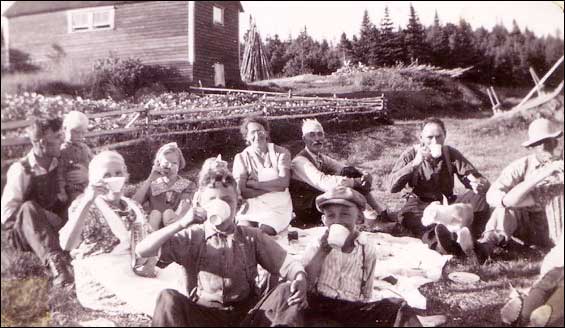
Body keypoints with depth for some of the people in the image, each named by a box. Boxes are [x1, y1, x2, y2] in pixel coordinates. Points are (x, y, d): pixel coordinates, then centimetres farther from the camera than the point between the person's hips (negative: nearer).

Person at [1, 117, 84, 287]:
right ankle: (55, 261, -53)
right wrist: (47, 217, -27)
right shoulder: (21, 170, -18)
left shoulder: (59, 162, -5)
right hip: (24, 233, -5)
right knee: (29, 208, -36)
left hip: (53, 226, 5)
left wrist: (86, 174, -17)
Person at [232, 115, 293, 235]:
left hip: (277, 207, 0)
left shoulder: (281, 153, 6)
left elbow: (283, 183, -8)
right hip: (250, 207, 1)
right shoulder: (241, 157, 6)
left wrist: (253, 183, -8)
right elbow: (241, 191, -7)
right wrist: (273, 187, -11)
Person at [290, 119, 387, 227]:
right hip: (308, 213, -8)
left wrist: (365, 176, -21)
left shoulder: (321, 158, 8)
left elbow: (349, 170, 1)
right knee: (347, 174, -21)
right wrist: (358, 181, -31)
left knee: (349, 174, -9)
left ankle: (381, 211, -9)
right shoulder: (300, 161, -19)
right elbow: (324, 183, -33)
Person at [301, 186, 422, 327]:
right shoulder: (316, 246, 7)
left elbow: (366, 294, 17)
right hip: (318, 307, -1)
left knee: (398, 306, -20)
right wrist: (322, 252, -12)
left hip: (352, 309, 2)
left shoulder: (367, 250, 10)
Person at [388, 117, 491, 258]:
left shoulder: (451, 154, 2)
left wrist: (480, 185, -26)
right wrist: (415, 163, -25)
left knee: (478, 198, -22)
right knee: (406, 214, -36)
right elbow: (392, 186, -15)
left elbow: (480, 180, 0)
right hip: (420, 206, -2)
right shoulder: (411, 154, -3)